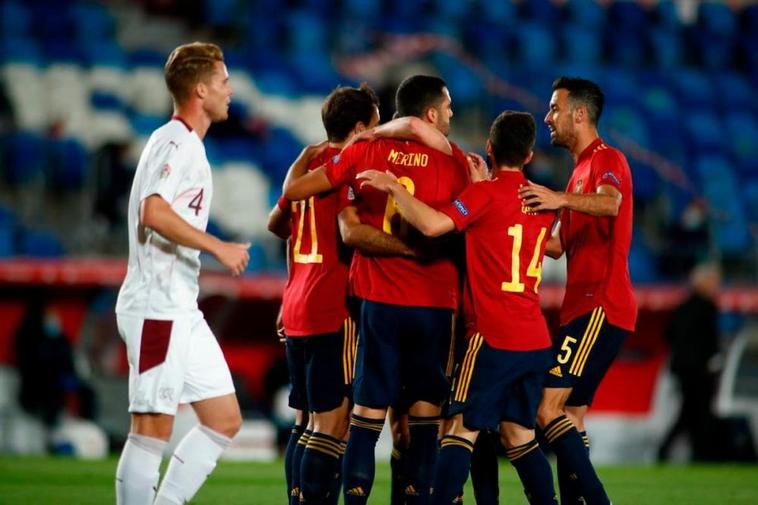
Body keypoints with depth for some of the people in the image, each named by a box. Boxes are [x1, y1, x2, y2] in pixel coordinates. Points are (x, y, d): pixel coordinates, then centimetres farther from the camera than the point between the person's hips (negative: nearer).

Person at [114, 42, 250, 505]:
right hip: (156, 306, -10)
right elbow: (154, 213, -25)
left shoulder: (189, 145, 19)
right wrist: (219, 248, -22)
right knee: (153, 430, -8)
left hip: (182, 309, 10)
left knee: (225, 421, 9)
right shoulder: (174, 141, -11)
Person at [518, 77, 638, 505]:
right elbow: (559, 245, 26)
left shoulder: (608, 160, -7)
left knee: (548, 408, -17)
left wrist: (562, 199, -48)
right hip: (584, 306, 10)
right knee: (571, 415, 9)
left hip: (601, 307, -10)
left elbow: (610, 203, -31)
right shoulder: (581, 170, 23)